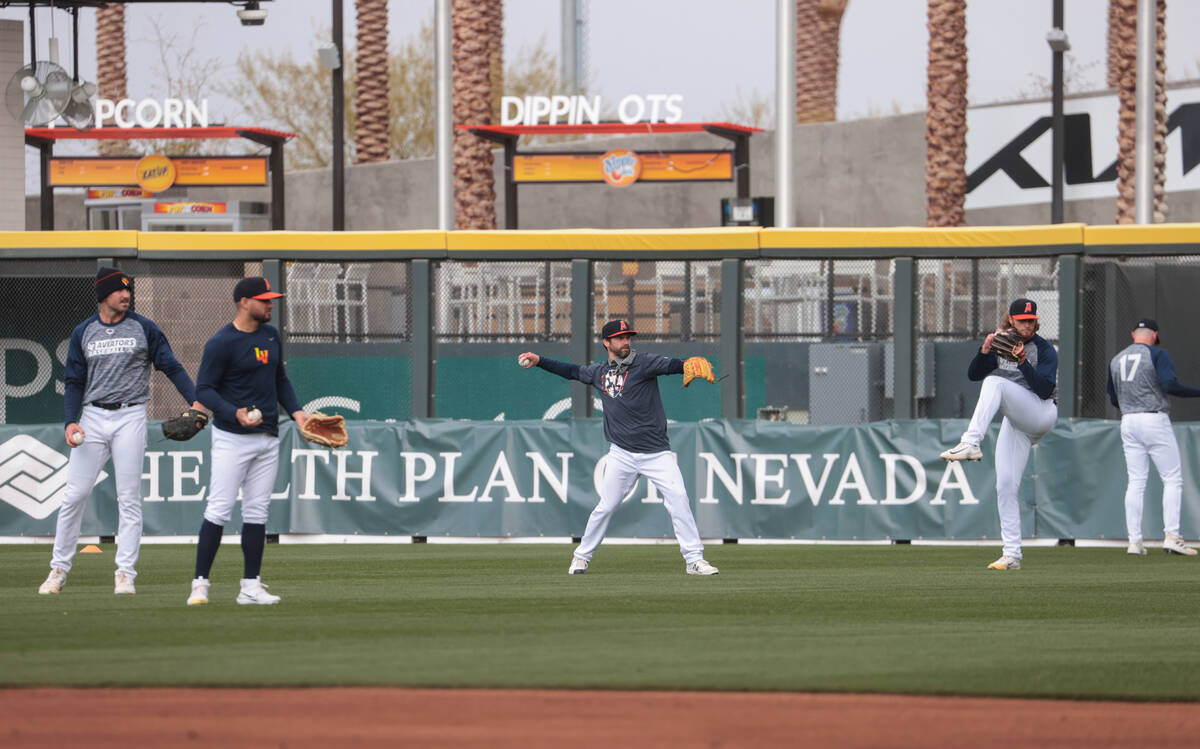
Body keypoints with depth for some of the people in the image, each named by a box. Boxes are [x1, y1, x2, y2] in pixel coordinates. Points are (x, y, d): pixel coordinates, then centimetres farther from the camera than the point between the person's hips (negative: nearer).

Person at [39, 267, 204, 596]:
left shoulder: (144, 328, 4)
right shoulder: (83, 332, 8)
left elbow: (171, 366, 3)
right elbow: (74, 381, 9)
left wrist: (195, 400, -11)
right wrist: (71, 421, -6)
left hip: (130, 417, -1)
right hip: (92, 417, 1)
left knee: (129, 497, -3)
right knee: (74, 494, -2)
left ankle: (125, 573, 0)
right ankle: (59, 570, 7)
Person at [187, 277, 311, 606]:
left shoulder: (271, 335, 12)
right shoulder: (222, 342, -11)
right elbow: (204, 389, -11)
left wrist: (296, 411, 9)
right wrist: (235, 413, -24)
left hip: (268, 438, 7)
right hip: (232, 439, -7)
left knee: (257, 512, 6)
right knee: (219, 510, -10)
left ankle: (251, 586, 9)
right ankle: (200, 584, -5)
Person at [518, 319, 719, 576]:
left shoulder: (643, 363, -6)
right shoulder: (599, 371, 8)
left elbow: (670, 366, -24)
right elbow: (573, 371, 25)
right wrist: (539, 361, 21)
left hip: (657, 453, -3)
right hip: (622, 455, 3)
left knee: (678, 499, -13)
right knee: (606, 506, 4)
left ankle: (694, 559, -8)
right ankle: (582, 556, 19)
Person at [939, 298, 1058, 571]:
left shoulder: (1044, 350, -4)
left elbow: (1045, 390, -16)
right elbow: (973, 374, 7)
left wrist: (1023, 361, -26)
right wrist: (984, 352, -12)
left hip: (1042, 414, -6)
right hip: (1015, 423, 6)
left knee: (995, 383, -31)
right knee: (1005, 487, -3)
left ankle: (971, 443, -47)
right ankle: (1011, 555, -1)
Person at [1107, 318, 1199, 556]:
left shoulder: (1116, 360, 14)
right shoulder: (1157, 354, -4)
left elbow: (1114, 399, 18)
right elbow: (1170, 384, -18)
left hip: (1128, 422, 6)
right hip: (1155, 420, -6)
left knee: (1136, 481, 7)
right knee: (1172, 479, -2)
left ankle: (1134, 541, 1)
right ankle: (1171, 535, -13)